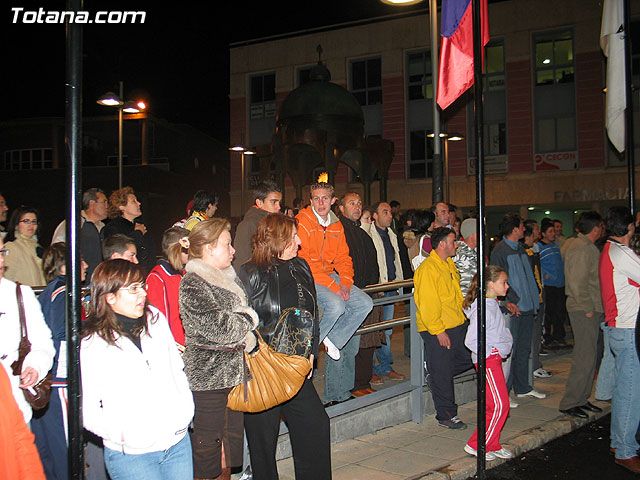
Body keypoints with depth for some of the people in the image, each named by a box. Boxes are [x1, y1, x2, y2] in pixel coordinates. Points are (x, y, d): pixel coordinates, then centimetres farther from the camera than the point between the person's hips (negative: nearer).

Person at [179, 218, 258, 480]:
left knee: (231, 441, 16)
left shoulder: (229, 277, 13)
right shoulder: (192, 284, -13)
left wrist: (246, 336, 1)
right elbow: (216, 327, -21)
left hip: (234, 372, 8)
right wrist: (249, 319, -7)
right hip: (207, 377, -8)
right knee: (207, 445, -1)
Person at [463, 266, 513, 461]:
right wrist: (492, 352, -16)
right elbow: (471, 340, -22)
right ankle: (477, 445, 4)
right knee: (500, 405, -6)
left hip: (495, 358, 10)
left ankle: (493, 446, 23)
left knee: (495, 405, 13)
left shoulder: (493, 305, 11)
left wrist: (506, 345, 9)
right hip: (487, 361, -10)